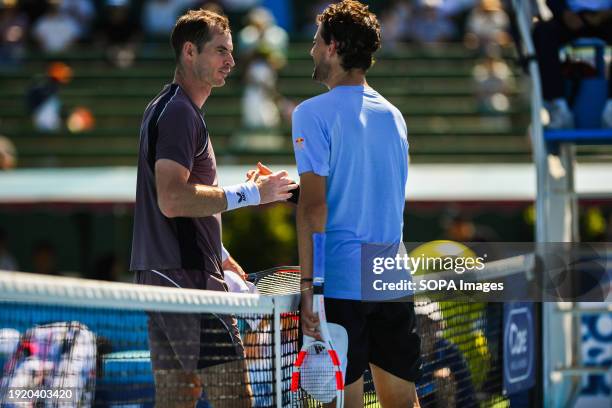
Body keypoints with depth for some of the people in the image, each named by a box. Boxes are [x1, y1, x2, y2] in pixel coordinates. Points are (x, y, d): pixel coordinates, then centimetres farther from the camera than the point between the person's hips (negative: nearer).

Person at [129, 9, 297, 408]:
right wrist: (249, 193, -19)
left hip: (161, 275, 11)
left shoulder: (163, 108, 21)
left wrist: (218, 256, 27)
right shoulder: (179, 111, -12)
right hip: (189, 281, -11)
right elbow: (172, 200, -23)